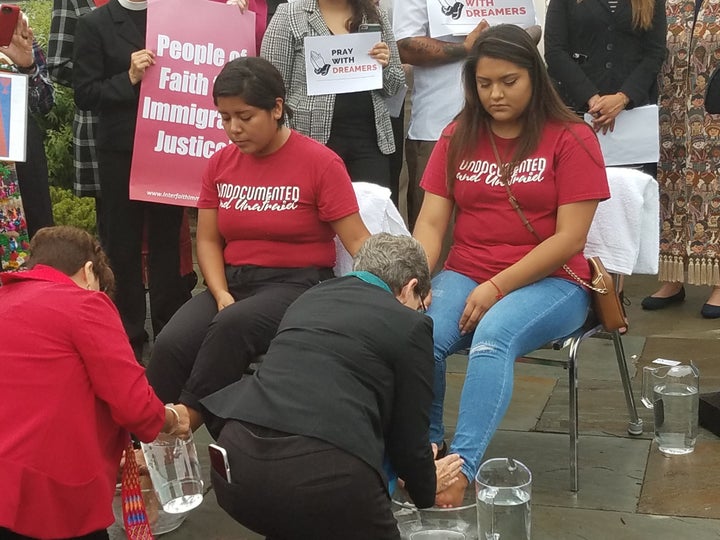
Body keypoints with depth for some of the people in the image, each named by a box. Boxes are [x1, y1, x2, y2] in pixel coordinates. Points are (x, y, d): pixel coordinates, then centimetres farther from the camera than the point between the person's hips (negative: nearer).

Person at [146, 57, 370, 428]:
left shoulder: (319, 162, -6)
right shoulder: (220, 164, 9)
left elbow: (357, 241, -7)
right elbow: (208, 240, 10)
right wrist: (221, 294, -8)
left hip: (298, 284, -4)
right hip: (234, 281, 4)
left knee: (231, 326, -34)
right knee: (171, 345, -24)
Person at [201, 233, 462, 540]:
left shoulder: (310, 298, 27)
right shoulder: (410, 324, 10)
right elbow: (408, 434, 13)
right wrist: (427, 492, 36)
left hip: (237, 456, 7)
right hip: (325, 468, -6)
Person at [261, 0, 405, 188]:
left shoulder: (376, 16, 11)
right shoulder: (289, 15, 1)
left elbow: (394, 86, 17)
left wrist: (384, 66, -4)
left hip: (371, 138, 3)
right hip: (313, 136, -3)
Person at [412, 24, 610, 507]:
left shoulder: (571, 139, -4)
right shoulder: (457, 138, 9)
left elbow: (569, 238, -11)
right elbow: (431, 222, 3)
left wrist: (497, 287, -18)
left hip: (549, 282, -3)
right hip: (465, 275, 4)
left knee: (492, 337, -35)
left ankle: (462, 468, -37)